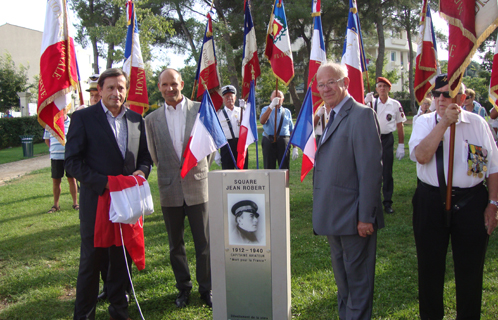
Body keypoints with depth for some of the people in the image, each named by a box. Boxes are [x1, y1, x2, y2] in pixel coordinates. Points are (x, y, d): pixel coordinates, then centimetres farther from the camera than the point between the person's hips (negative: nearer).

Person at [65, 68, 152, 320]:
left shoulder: (136, 119, 9)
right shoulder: (83, 118, -5)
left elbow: (145, 155, 15)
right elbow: (73, 162, -9)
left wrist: (141, 171, -8)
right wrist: (104, 183, -19)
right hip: (96, 201, -4)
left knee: (122, 259, 15)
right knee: (91, 260, 6)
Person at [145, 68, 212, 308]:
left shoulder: (201, 110, -1)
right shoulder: (152, 119, 3)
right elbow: (153, 154, 11)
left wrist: (200, 170, 9)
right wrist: (170, 172, 10)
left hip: (197, 187, -1)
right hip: (169, 189, 2)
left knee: (204, 242, 5)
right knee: (176, 244, 13)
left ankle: (206, 288, 22)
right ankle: (183, 288, 30)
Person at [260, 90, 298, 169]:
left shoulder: (287, 112, 14)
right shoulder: (266, 109, 10)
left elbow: (292, 130, 10)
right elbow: (262, 121, -13)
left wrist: (295, 148, 3)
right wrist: (272, 106, -20)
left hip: (284, 142, 1)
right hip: (269, 142, -1)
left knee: (284, 168, 1)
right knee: (269, 168, 1)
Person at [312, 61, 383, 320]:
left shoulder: (361, 115, -14)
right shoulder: (333, 117, 15)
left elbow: (371, 170, -19)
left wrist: (366, 217, -20)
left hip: (354, 218, -9)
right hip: (336, 218, 9)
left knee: (358, 278, 5)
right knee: (342, 277, 22)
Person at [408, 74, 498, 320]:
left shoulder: (477, 123, 2)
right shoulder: (425, 122, 0)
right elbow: (421, 156, -19)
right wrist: (444, 123, -20)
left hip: (471, 202, 0)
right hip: (431, 202, 0)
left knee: (470, 268, 11)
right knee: (430, 265, 12)